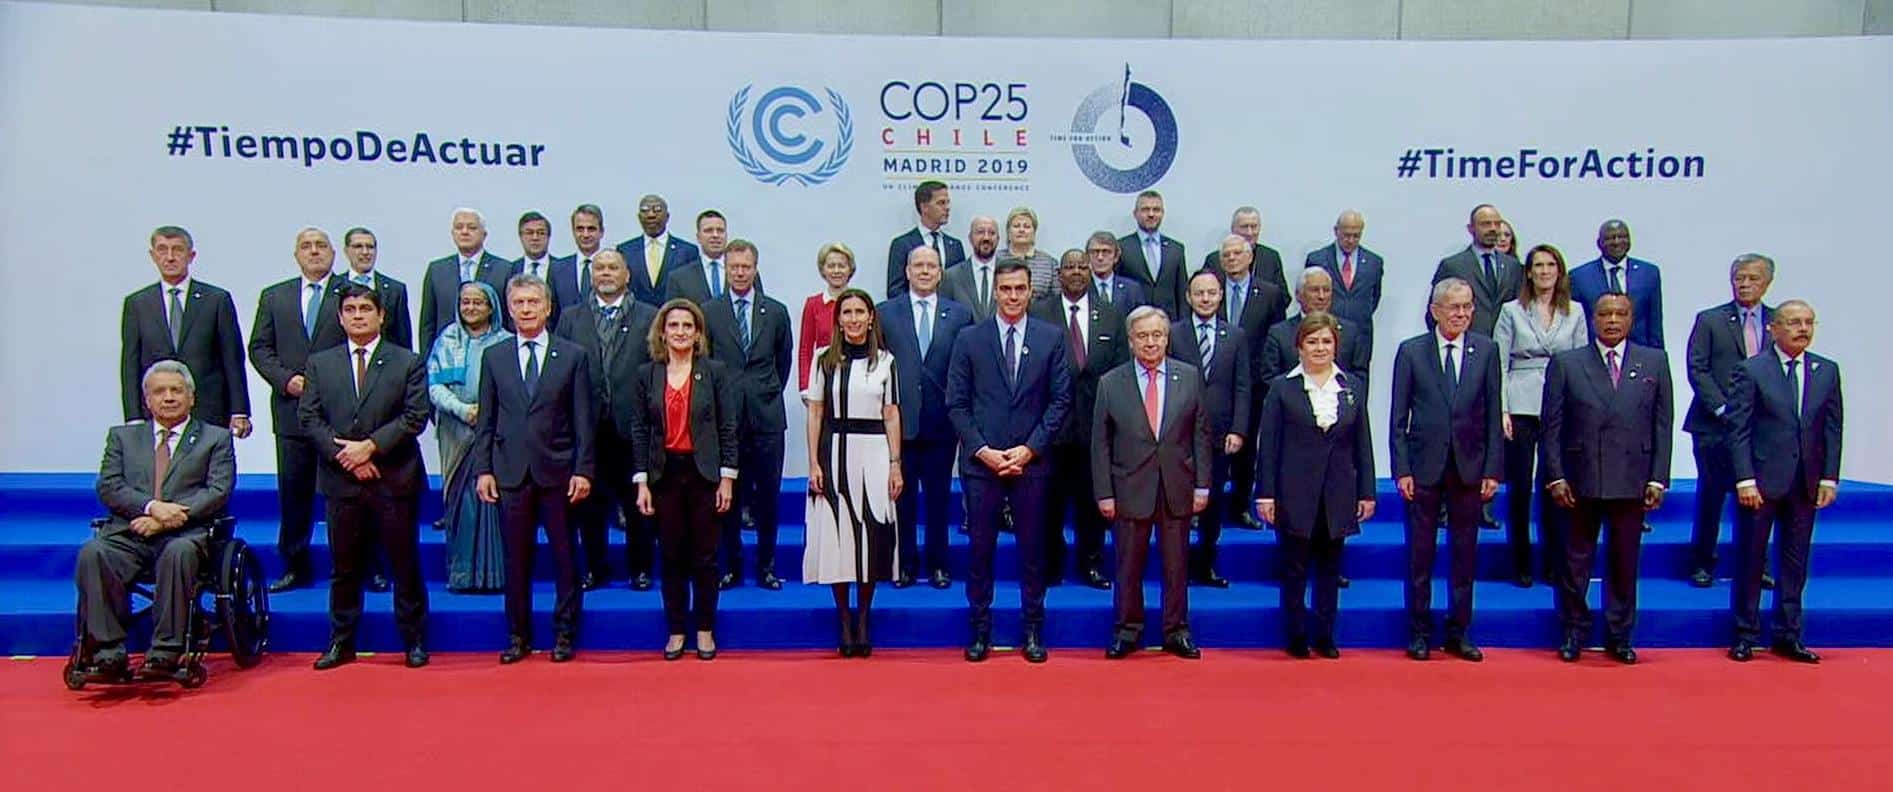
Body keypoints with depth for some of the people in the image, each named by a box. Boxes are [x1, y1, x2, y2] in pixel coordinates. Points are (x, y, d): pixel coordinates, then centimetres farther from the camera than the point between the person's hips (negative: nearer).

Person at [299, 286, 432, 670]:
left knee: (405, 564, 4)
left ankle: (414, 641, 14)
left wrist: (370, 445, -14)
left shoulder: (408, 363, 4)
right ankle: (341, 642, 19)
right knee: (345, 566, 9)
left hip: (394, 479, -2)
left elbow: (415, 416, -5)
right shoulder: (320, 364, 11)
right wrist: (344, 455, -10)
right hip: (341, 480, 2)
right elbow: (309, 418, 3)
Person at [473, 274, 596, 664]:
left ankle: (565, 634, 16)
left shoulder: (574, 356, 3)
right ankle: (518, 636, 18)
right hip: (511, 471, 2)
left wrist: (584, 469, -6)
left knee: (566, 558, 5)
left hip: (558, 471, -1)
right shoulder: (493, 357, 9)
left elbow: (584, 419, 0)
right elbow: (486, 419, 8)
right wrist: (483, 469, 1)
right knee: (516, 559, 7)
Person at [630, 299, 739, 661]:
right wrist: (641, 482, -2)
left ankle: (705, 631, 15)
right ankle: (676, 631, 17)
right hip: (664, 473, 2)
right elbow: (638, 431, 4)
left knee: (705, 556, 4)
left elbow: (728, 427, -1)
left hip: (704, 472, -1)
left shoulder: (716, 372, -1)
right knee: (671, 556, 7)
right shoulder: (647, 375, 4)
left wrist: (727, 478, -6)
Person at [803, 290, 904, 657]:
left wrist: (895, 464, 1)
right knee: (836, 536, 1)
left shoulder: (885, 361, 7)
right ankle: (845, 622, 11)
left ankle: (863, 620, 14)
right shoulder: (824, 358, 6)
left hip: (873, 453, 0)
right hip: (834, 452, 0)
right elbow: (815, 413, 5)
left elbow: (891, 415, 7)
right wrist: (814, 463, -3)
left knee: (871, 536, 1)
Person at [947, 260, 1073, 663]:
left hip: (1030, 461, 1)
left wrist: (1030, 449, -7)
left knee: (1032, 549, 7)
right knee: (980, 548, 5)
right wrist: (981, 450, -9)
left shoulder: (1051, 338, 4)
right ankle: (980, 629, 16)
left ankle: (1033, 630, 19)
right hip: (980, 461, 0)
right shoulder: (969, 339, 2)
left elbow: (1060, 400, 1)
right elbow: (956, 403, 1)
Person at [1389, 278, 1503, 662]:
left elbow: (1493, 415, 4)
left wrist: (1493, 469, -2)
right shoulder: (1411, 351, 0)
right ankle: (1419, 632, 15)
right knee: (1420, 555, 4)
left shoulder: (1486, 350, 4)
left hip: (1469, 468, 2)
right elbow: (1398, 418, -1)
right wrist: (1402, 470, -7)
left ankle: (1459, 633, 20)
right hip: (1424, 468, -1)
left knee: (1465, 554, 9)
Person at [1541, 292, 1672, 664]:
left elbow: (1662, 424, 5)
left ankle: (1619, 637, 22)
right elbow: (1552, 427, 1)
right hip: (1580, 480, -1)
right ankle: (1574, 633, 20)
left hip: (1632, 480, 1)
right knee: (1576, 562, 7)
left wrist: (1658, 478, -1)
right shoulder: (1566, 364, 2)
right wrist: (1556, 476, -6)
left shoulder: (1654, 362, 6)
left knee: (1625, 563, 10)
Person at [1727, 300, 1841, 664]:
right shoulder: (1751, 370, -4)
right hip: (1761, 481, -3)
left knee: (1795, 562, 10)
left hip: (1806, 483, 4)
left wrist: (1829, 478, 1)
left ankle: (1788, 635, 19)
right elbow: (1738, 429, -7)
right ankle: (1746, 635, 14)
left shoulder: (1827, 371, 7)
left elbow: (1832, 428, 8)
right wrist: (1745, 479, -12)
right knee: (1750, 559, 3)